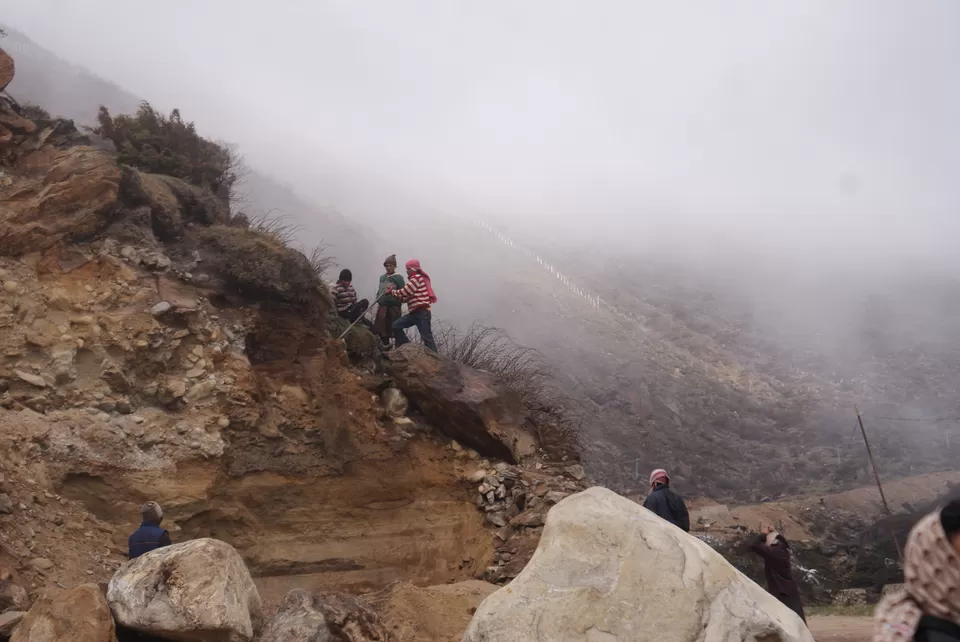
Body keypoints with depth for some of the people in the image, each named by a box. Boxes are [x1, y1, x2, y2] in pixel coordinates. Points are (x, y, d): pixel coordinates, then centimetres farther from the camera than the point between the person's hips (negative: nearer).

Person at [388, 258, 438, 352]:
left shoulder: (417, 278, -6)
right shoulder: (415, 279, 23)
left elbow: (404, 292, -11)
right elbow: (406, 297, 16)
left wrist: (392, 291, 6)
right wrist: (393, 290, 7)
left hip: (422, 312, -10)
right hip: (415, 312, 10)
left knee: (427, 337, -11)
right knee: (396, 326, 5)